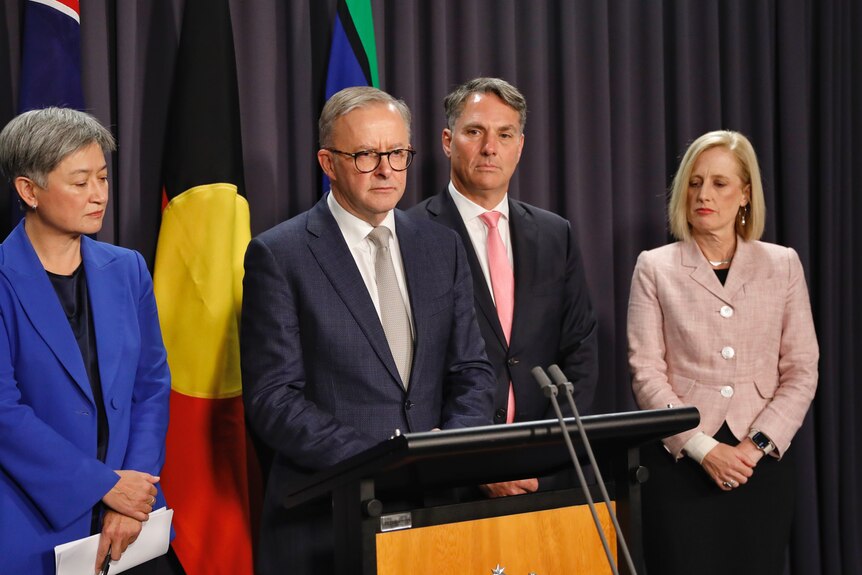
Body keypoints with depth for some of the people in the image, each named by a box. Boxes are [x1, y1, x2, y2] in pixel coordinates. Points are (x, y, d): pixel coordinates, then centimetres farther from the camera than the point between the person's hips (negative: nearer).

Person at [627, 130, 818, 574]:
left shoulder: (782, 264, 8)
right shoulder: (655, 267, 3)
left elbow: (801, 372, 4)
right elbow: (647, 373, -3)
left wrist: (758, 444, -9)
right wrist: (703, 448, -13)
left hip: (763, 460, 2)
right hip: (680, 460, -1)